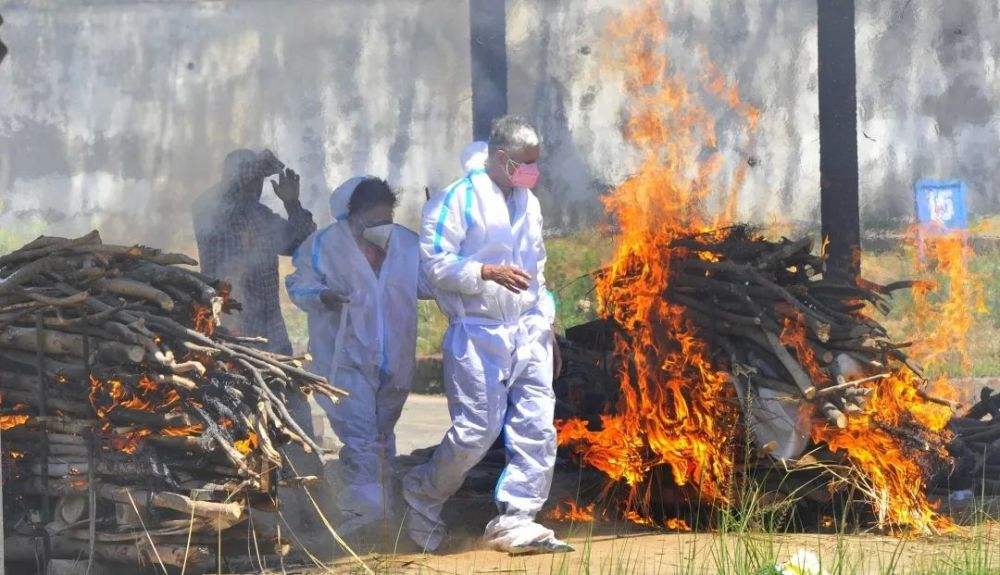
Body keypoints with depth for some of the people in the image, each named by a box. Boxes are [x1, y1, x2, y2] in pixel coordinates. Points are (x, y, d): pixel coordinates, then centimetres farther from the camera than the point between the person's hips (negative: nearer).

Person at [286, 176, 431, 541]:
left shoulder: (407, 244, 6)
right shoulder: (324, 245, -6)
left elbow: (426, 285, 17)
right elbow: (298, 285, -3)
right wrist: (322, 295, -23)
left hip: (394, 361, 5)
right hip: (346, 358, -5)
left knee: (382, 434, 16)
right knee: (359, 436, -16)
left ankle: (381, 508, 27)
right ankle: (362, 510, -20)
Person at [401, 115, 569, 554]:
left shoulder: (529, 203, 17)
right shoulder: (458, 198, -7)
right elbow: (435, 263, -13)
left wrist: (546, 324, 22)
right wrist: (489, 273, -24)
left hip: (527, 334, 7)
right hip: (477, 335, -7)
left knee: (537, 428, -4)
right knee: (476, 430, -8)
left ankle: (516, 519, 0)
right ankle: (422, 496, 15)